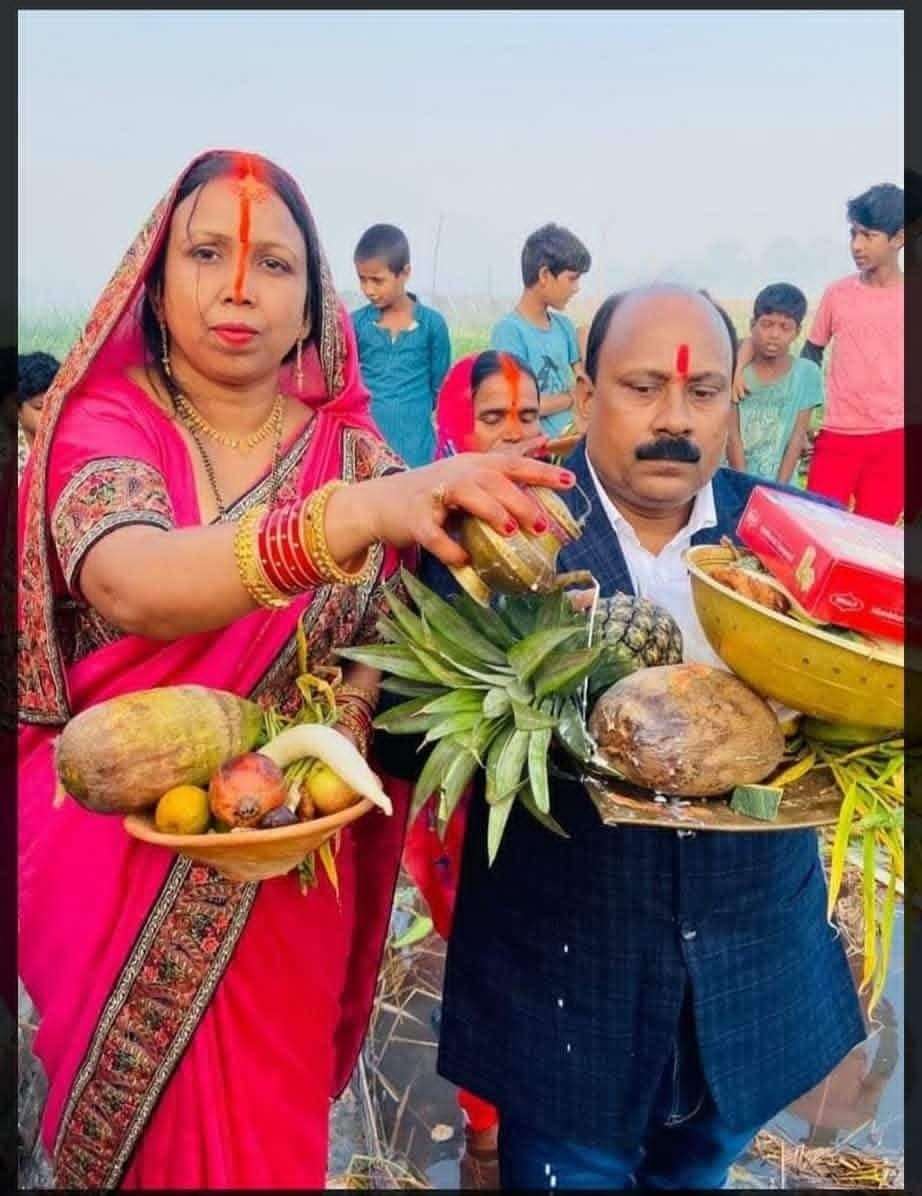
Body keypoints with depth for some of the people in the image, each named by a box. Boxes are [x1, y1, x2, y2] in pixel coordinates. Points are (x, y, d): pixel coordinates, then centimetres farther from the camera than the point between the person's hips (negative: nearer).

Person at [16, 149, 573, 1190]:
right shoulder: (102, 429, -12)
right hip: (110, 856, -1)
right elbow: (130, 589, -34)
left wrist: (328, 748, -21)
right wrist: (354, 516, -49)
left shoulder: (353, 452, -4)